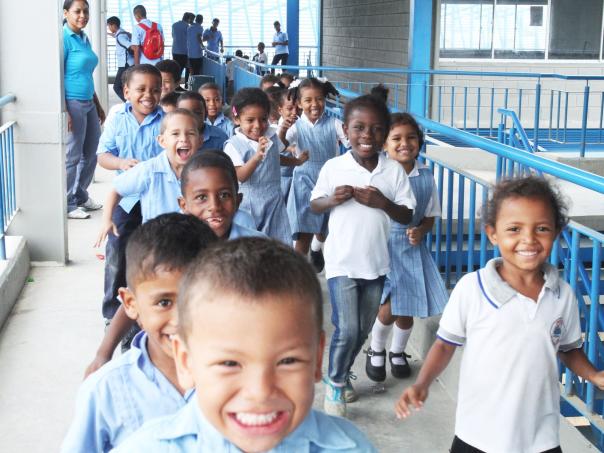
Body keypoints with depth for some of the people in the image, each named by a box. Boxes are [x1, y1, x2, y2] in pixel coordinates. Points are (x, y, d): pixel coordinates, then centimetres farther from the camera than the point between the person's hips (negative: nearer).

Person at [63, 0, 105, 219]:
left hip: (89, 103, 9)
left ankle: (81, 196, 31)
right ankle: (68, 205, 11)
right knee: (73, 156, 0)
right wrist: (65, 111, -21)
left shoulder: (84, 38, 13)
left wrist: (98, 105, 22)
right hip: (73, 104, -9)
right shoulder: (64, 38, -12)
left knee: (90, 154, 16)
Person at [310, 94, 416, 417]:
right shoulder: (333, 167, -8)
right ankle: (334, 382, 14)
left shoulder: (394, 170, -4)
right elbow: (314, 205, 3)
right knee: (347, 329, -11)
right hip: (342, 261, -3)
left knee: (363, 329, 16)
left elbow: (407, 216, -1)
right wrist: (332, 199, -17)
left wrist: (381, 202, -19)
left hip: (376, 262, 3)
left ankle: (342, 375, 40)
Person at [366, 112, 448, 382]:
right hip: (383, 245, -3)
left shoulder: (425, 176, -2)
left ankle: (398, 352, 40)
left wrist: (420, 231, -13)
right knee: (389, 307, -10)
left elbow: (430, 216, 7)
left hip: (412, 248, 4)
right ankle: (376, 350, 22)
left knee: (407, 309, 10)